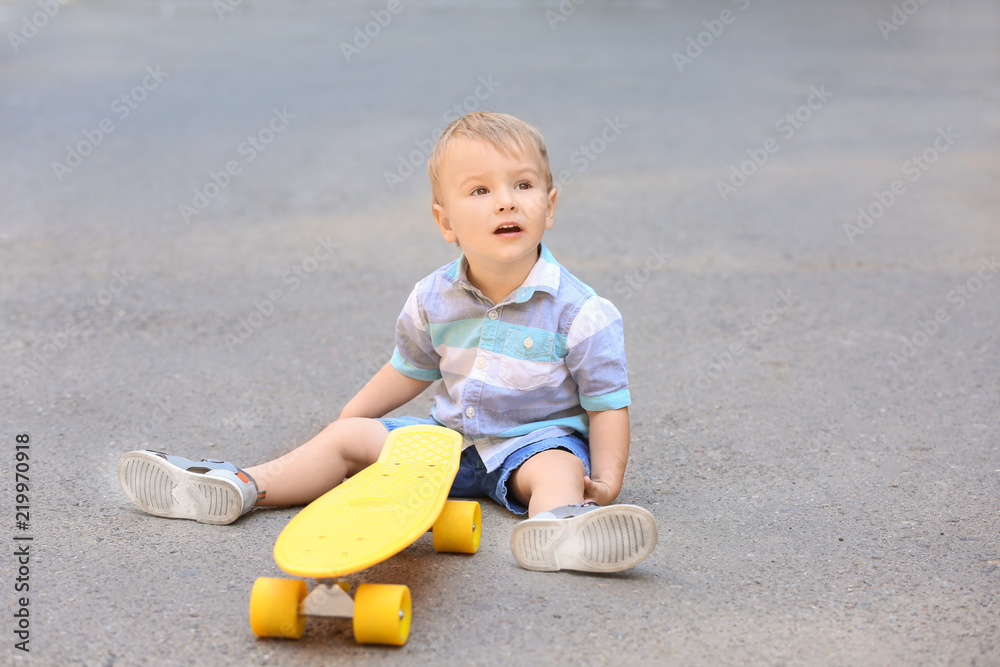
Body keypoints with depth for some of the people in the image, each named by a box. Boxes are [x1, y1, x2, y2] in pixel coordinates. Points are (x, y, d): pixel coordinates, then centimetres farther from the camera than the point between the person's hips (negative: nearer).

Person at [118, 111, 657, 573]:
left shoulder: (580, 312, -15)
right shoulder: (433, 300, -1)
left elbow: (607, 403, -11)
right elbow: (409, 370, 16)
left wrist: (605, 482, -23)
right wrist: (347, 418, 17)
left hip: (535, 439, -5)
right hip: (449, 436, 5)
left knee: (557, 466, -37)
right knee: (349, 435, -3)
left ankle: (557, 523, -69)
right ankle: (239, 488, -4)